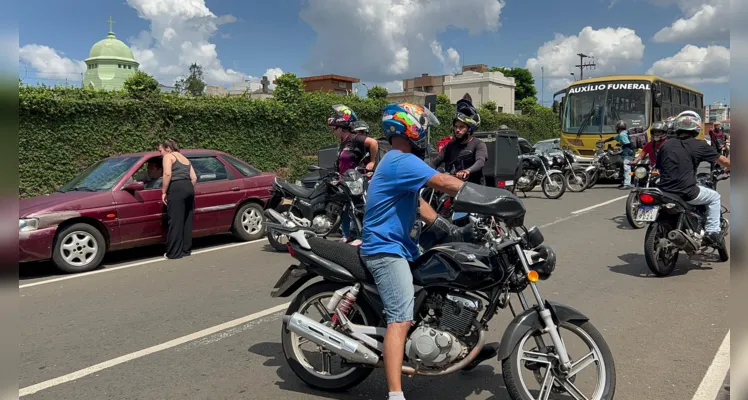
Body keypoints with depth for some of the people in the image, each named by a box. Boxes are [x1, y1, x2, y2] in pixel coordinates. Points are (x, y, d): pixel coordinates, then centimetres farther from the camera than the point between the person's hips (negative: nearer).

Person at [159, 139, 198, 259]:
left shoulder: (168, 156, 4)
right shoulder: (185, 158, 27)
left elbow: (167, 174, -12)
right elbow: (194, 178, 18)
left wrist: (164, 191, -8)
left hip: (177, 189, -8)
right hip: (189, 188, 8)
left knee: (175, 222, -5)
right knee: (186, 221, 12)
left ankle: (174, 252, -3)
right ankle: (186, 249, 18)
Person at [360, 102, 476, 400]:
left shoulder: (399, 161, 18)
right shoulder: (402, 161, -16)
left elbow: (419, 205, 18)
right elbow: (447, 184, -24)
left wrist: (452, 230, 11)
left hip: (399, 245, 11)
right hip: (386, 250, -11)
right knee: (401, 320, -19)